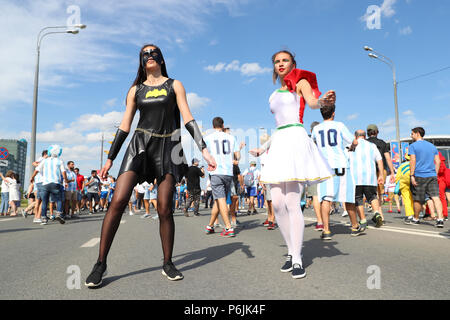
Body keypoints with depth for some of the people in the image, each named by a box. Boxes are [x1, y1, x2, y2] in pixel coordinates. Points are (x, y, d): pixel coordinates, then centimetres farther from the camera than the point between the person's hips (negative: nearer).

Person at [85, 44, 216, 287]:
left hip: (167, 148, -1)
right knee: (118, 201, -12)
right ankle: (101, 263, -1)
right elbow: (124, 126, 13)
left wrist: (204, 149, -9)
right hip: (140, 145, 2)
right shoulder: (136, 90, 14)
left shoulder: (174, 85, 10)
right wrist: (110, 158, 10)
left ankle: (168, 264, 10)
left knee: (164, 208, -6)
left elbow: (188, 119, 2)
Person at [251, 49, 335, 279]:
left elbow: (312, 101, -15)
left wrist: (323, 101, -38)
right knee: (277, 203, -2)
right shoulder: (274, 95, 25)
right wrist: (263, 149, 31)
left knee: (292, 202, -15)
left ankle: (297, 260, -6)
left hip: (295, 139, -6)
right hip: (278, 142, 7)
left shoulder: (301, 83, 7)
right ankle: (291, 253, 11)